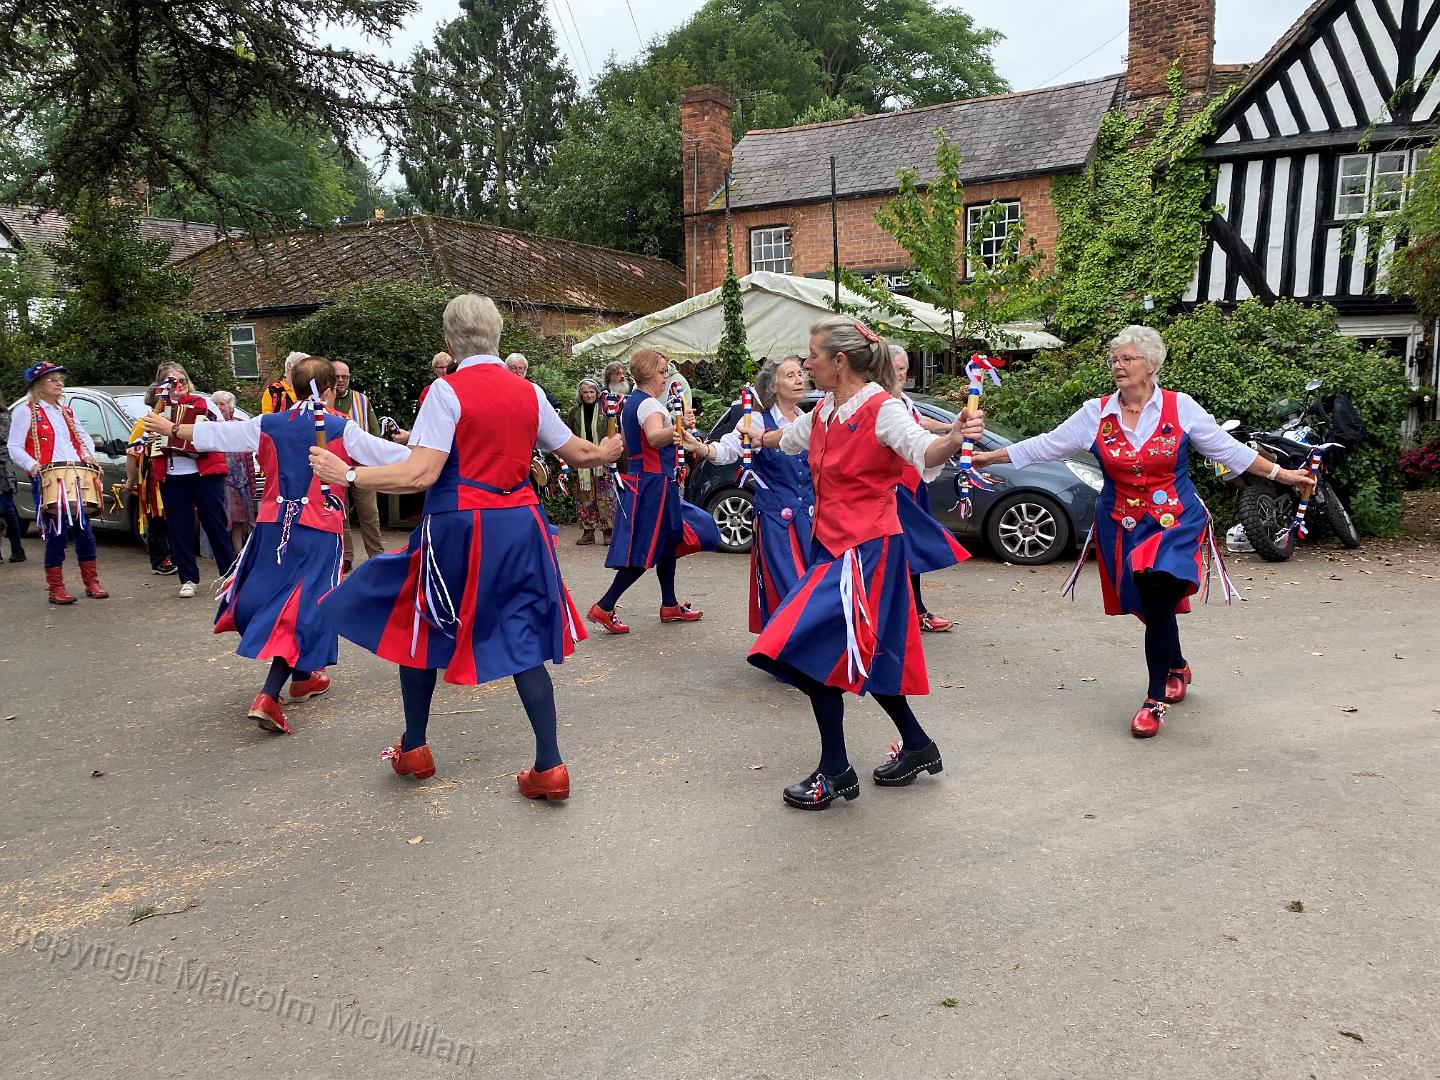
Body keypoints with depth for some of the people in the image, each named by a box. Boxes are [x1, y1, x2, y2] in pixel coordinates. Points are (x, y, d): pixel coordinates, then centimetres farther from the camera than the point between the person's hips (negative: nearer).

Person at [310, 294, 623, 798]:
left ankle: (413, 749, 31)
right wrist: (607, 453, 35)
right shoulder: (528, 392, 5)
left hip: (459, 529, -4)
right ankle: (549, 766, 6)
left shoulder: (447, 391, -9)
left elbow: (421, 475, -18)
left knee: (418, 628, 18)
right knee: (524, 641, 9)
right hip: (521, 526, 4)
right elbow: (578, 454, 13)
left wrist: (346, 475, -9)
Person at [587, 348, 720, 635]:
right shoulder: (650, 404, -17)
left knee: (668, 541, 17)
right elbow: (655, 437, -39)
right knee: (645, 552, -7)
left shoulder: (630, 402, 14)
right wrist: (677, 429, -57)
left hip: (639, 479, 10)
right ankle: (604, 608, -5)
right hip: (655, 482, -10)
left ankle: (670, 606, 25)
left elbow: (625, 445, 24)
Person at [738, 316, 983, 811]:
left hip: (867, 548, -8)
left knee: (814, 651, -12)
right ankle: (917, 746, 32)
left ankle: (835, 773, 1)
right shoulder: (824, 411, 9)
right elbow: (788, 439, 30)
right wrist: (757, 436, 47)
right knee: (864, 656, 15)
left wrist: (953, 438, -53)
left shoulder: (882, 408, -15)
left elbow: (923, 452, -32)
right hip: (831, 545, 9)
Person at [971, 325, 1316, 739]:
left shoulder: (1181, 407, -3)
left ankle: (1156, 700, -4)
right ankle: (1176, 668, 40)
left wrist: (1281, 474, 2)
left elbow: (1229, 450, 3)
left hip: (1173, 522, -3)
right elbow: (1045, 446, 3)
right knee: (1152, 604, 9)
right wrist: (990, 456, 0)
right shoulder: (1096, 413, 1)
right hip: (1122, 526, 3)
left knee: (1156, 599, -18)